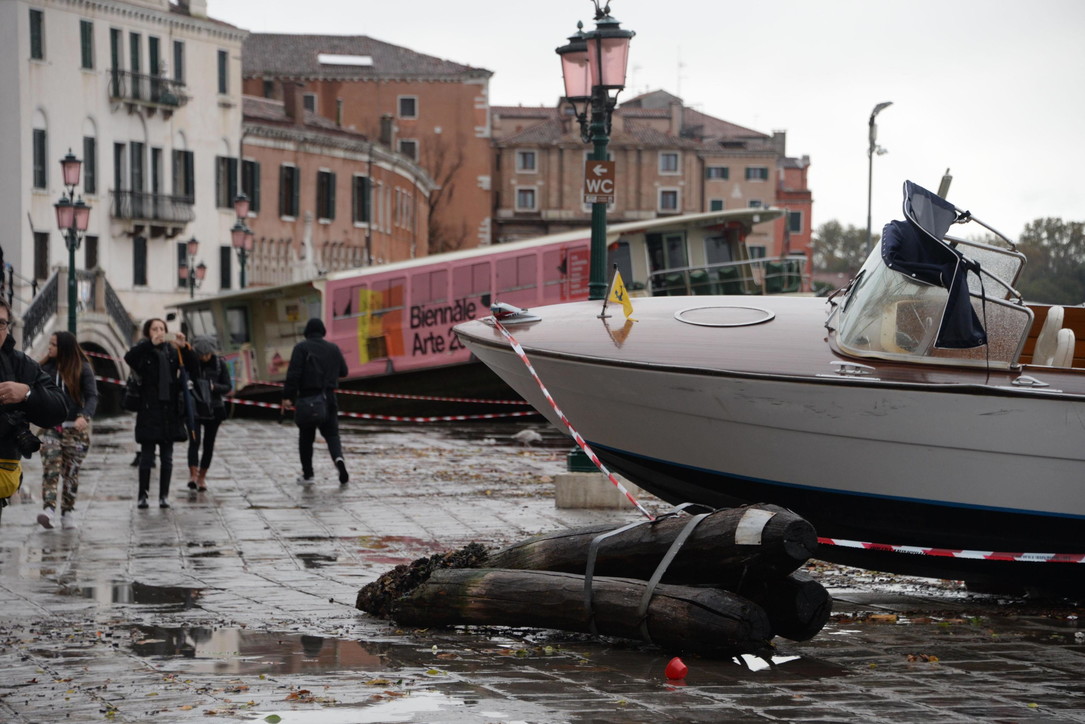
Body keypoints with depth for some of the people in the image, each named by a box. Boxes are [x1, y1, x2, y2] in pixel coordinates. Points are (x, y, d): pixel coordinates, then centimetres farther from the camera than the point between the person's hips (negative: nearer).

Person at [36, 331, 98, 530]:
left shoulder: (82, 369, -2)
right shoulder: (46, 368, 6)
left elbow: (92, 396, -8)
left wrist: (85, 416, -26)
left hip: (74, 429, -1)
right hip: (50, 428, 1)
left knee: (71, 472, 5)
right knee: (50, 469, -15)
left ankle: (68, 512, 14)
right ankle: (49, 510, -24)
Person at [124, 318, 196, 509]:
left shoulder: (172, 351, 9)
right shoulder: (144, 351, -1)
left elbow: (192, 364, 0)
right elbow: (129, 357, -21)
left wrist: (184, 347, -17)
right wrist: (151, 343, -30)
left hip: (170, 408, 3)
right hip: (149, 409, -3)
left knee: (167, 457, 6)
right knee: (147, 456, 0)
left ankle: (164, 495, 11)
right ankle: (143, 495, 5)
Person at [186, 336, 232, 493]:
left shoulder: (220, 364, -3)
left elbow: (228, 387, -1)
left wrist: (214, 387, -20)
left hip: (214, 409, 2)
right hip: (194, 409, -2)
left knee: (209, 443, 7)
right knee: (194, 440, -16)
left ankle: (202, 476, 17)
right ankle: (193, 475, -22)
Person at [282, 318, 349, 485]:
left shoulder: (301, 347, -6)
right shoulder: (333, 348, 6)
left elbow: (293, 373, -14)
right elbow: (343, 371, 15)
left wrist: (287, 396, -15)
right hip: (328, 397, 3)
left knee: (306, 437, 9)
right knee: (332, 434, 7)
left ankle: (307, 474, 12)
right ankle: (338, 458, -22)